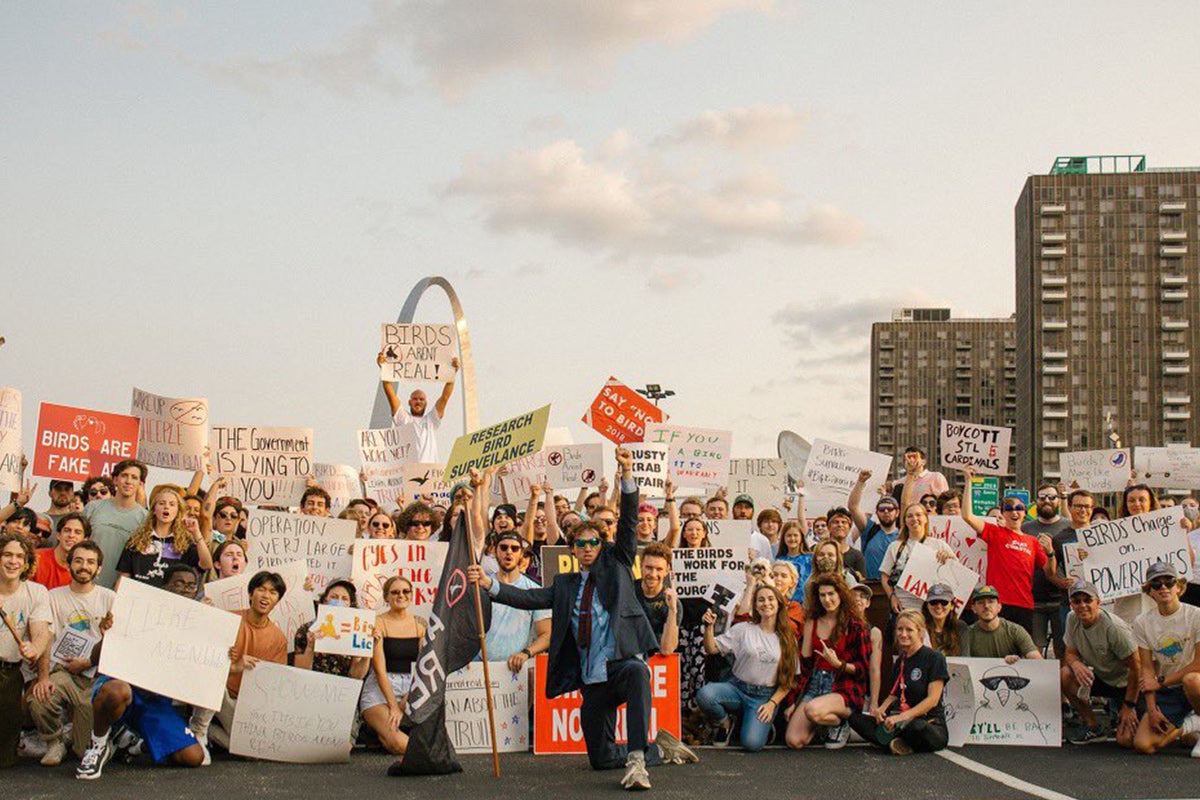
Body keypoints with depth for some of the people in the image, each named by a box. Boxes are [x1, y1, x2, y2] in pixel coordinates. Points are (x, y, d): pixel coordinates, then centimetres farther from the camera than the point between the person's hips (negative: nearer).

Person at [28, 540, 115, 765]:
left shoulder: (109, 598, 11)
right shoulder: (54, 597, 12)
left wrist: (88, 662, -9)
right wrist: (43, 677, -15)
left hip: (96, 673, -1)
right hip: (62, 671, 1)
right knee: (38, 700, -33)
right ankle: (55, 743, 0)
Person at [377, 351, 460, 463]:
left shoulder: (431, 420, 22)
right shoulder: (403, 419, 16)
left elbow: (445, 397, 14)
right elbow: (391, 394, 7)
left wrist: (452, 373, 5)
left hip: (430, 465, 2)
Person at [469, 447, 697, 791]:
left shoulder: (616, 565, 8)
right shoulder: (565, 585, 16)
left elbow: (628, 525, -4)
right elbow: (530, 597, 5)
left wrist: (627, 475, -18)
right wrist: (489, 584, -8)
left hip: (623, 661, -5)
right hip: (592, 681, 5)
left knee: (637, 673, -43)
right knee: (600, 758, 7)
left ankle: (637, 760, -43)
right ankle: (662, 749, 31)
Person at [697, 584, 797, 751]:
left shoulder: (787, 639, 6)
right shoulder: (743, 629, 4)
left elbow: (789, 679, 6)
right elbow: (712, 649, -1)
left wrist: (772, 703, -7)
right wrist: (709, 627, -18)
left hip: (765, 697, -1)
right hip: (737, 688, 1)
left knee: (752, 743, -25)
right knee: (704, 695, -32)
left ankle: (763, 724, 13)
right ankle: (726, 723, 2)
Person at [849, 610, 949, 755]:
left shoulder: (934, 658, -6)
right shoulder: (901, 661, 17)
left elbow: (932, 699, -13)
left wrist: (903, 717, -22)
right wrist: (881, 709, -3)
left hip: (930, 723, -7)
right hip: (904, 720, 7)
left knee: (916, 727, -43)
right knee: (855, 718, -11)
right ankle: (896, 742, -26)